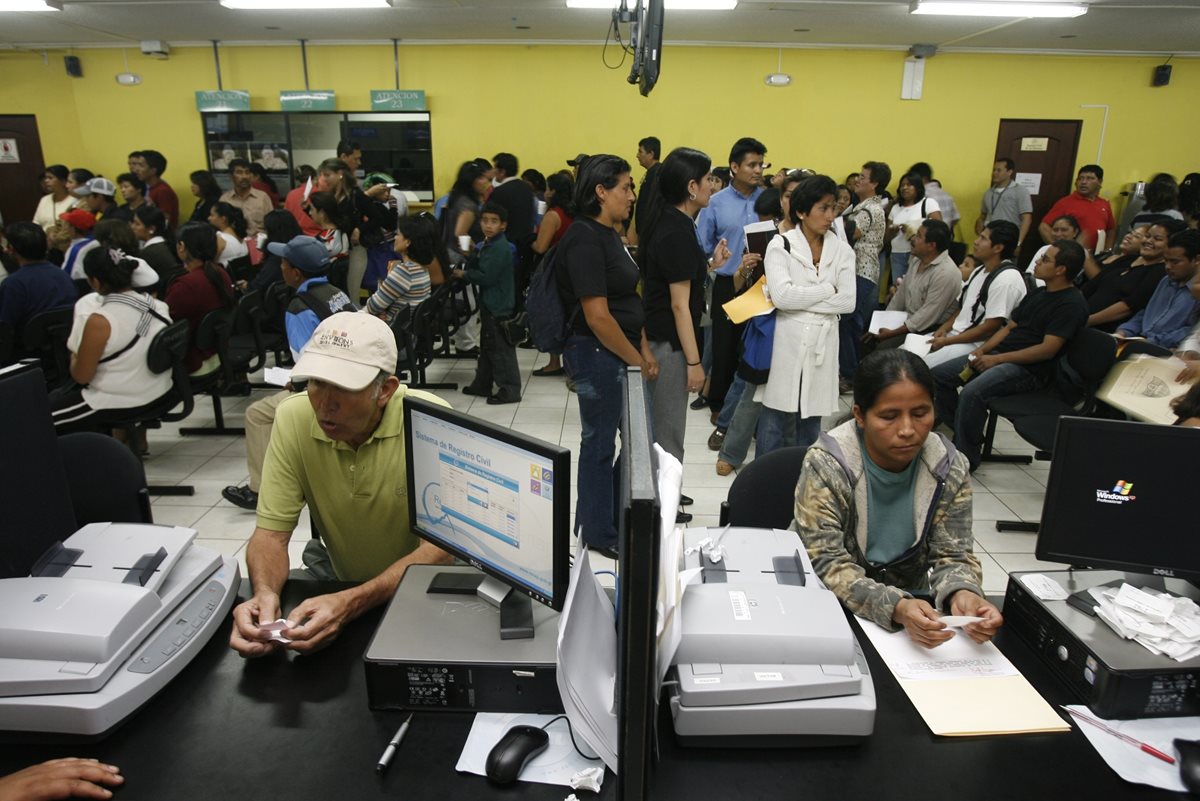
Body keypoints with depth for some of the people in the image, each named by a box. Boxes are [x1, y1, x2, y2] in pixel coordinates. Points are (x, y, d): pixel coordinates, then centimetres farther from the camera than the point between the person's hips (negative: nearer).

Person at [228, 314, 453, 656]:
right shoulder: (293, 418, -14)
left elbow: (439, 547, -25)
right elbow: (271, 532, -10)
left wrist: (351, 603, -39)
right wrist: (265, 593, -32)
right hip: (344, 584, 4)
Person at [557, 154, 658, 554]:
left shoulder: (608, 234, 12)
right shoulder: (584, 239, -18)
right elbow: (597, 316, -22)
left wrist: (645, 349, 10)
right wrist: (636, 359, -13)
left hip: (619, 355, 10)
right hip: (597, 355, -10)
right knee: (600, 444, 4)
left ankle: (620, 519, 35)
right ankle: (598, 536, 22)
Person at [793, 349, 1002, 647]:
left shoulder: (950, 469, -5)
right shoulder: (826, 466, -18)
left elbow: (952, 555, -4)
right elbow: (826, 564, -22)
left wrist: (962, 593, -27)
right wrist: (896, 608, -38)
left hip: (911, 601, 5)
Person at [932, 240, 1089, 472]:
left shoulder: (1072, 304, -10)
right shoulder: (1038, 294, 18)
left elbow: (1047, 349, -18)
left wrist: (997, 359, -18)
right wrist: (982, 350, 1)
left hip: (1029, 369, -9)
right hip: (999, 354, 9)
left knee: (972, 392, -34)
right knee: (938, 375, -3)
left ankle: (966, 459, -20)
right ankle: (964, 434, 6)